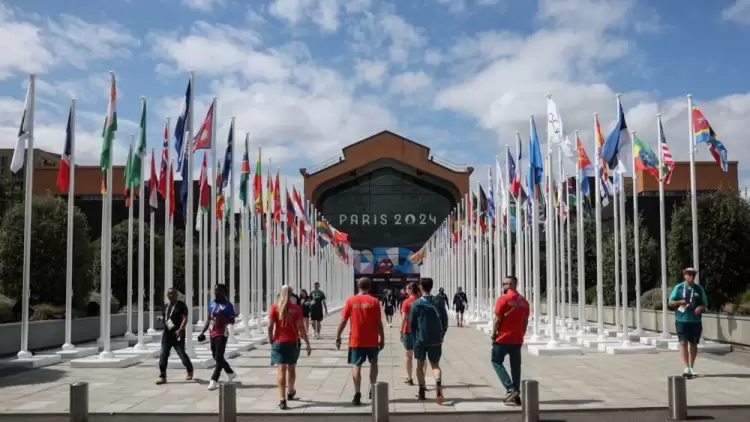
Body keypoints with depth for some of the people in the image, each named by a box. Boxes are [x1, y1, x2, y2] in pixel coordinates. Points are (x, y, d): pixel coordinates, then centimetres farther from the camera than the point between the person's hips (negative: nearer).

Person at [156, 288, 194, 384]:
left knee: (182, 354, 1)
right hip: (167, 334, 6)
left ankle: (190, 371, 25)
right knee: (163, 355, -2)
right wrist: (160, 318, 2)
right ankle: (162, 376, 2)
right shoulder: (166, 306, 14)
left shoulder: (181, 305, -6)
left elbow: (185, 318, -14)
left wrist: (180, 330, -27)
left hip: (177, 334, -6)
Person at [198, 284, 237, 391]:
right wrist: (203, 332, 14)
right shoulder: (211, 303, 11)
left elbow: (232, 321, -8)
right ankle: (230, 373, 33)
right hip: (212, 334, 8)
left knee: (219, 358, -9)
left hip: (222, 334, -8)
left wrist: (223, 318, -25)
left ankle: (214, 381, -9)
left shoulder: (228, 305, -8)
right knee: (216, 357, 16)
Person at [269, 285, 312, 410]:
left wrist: (271, 341, 6)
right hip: (293, 342, 1)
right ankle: (290, 392, 40)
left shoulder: (274, 307, -4)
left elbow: (270, 326, -6)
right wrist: (307, 343, -3)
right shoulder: (296, 308, -5)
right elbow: (301, 327, -8)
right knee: (291, 368, 19)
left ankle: (282, 399, -14)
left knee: (281, 369, -3)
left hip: (278, 342, -1)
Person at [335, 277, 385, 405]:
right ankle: (372, 389, 25)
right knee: (373, 363, 22)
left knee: (356, 366, 4)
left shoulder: (351, 300, -3)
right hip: (372, 340, 1)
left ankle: (357, 395, -4)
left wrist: (338, 337, 4)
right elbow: (379, 322, -5)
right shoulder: (374, 301, -4)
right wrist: (382, 338, 3)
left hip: (356, 340, 0)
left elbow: (343, 321, -4)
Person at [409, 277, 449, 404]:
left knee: (420, 364, 15)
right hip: (436, 340, 2)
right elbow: (445, 320, 3)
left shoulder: (416, 304, -7)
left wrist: (415, 338, 10)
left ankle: (422, 391, 20)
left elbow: (412, 323, -3)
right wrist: (441, 335, 13)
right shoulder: (439, 301, -1)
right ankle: (438, 384, -20)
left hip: (420, 340, -1)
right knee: (435, 365, 8)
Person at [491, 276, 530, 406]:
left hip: (503, 338, -5)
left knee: (497, 362, 8)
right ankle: (515, 395, 10)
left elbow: (497, 319, -13)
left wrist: (493, 334, -2)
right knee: (516, 366, 10)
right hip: (517, 339, 6)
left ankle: (510, 389, -7)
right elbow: (525, 321, 10)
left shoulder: (503, 299, -12)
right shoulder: (524, 301, 6)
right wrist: (521, 335, 18)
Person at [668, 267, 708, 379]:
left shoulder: (699, 289, 6)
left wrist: (700, 307, -10)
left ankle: (692, 366, 23)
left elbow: (705, 303, 12)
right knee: (683, 342, -8)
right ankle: (686, 367, -8)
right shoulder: (678, 288, 1)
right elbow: (670, 303, 4)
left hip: (695, 320, 2)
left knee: (693, 344, 10)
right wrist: (679, 302, -16)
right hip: (682, 320, -2)